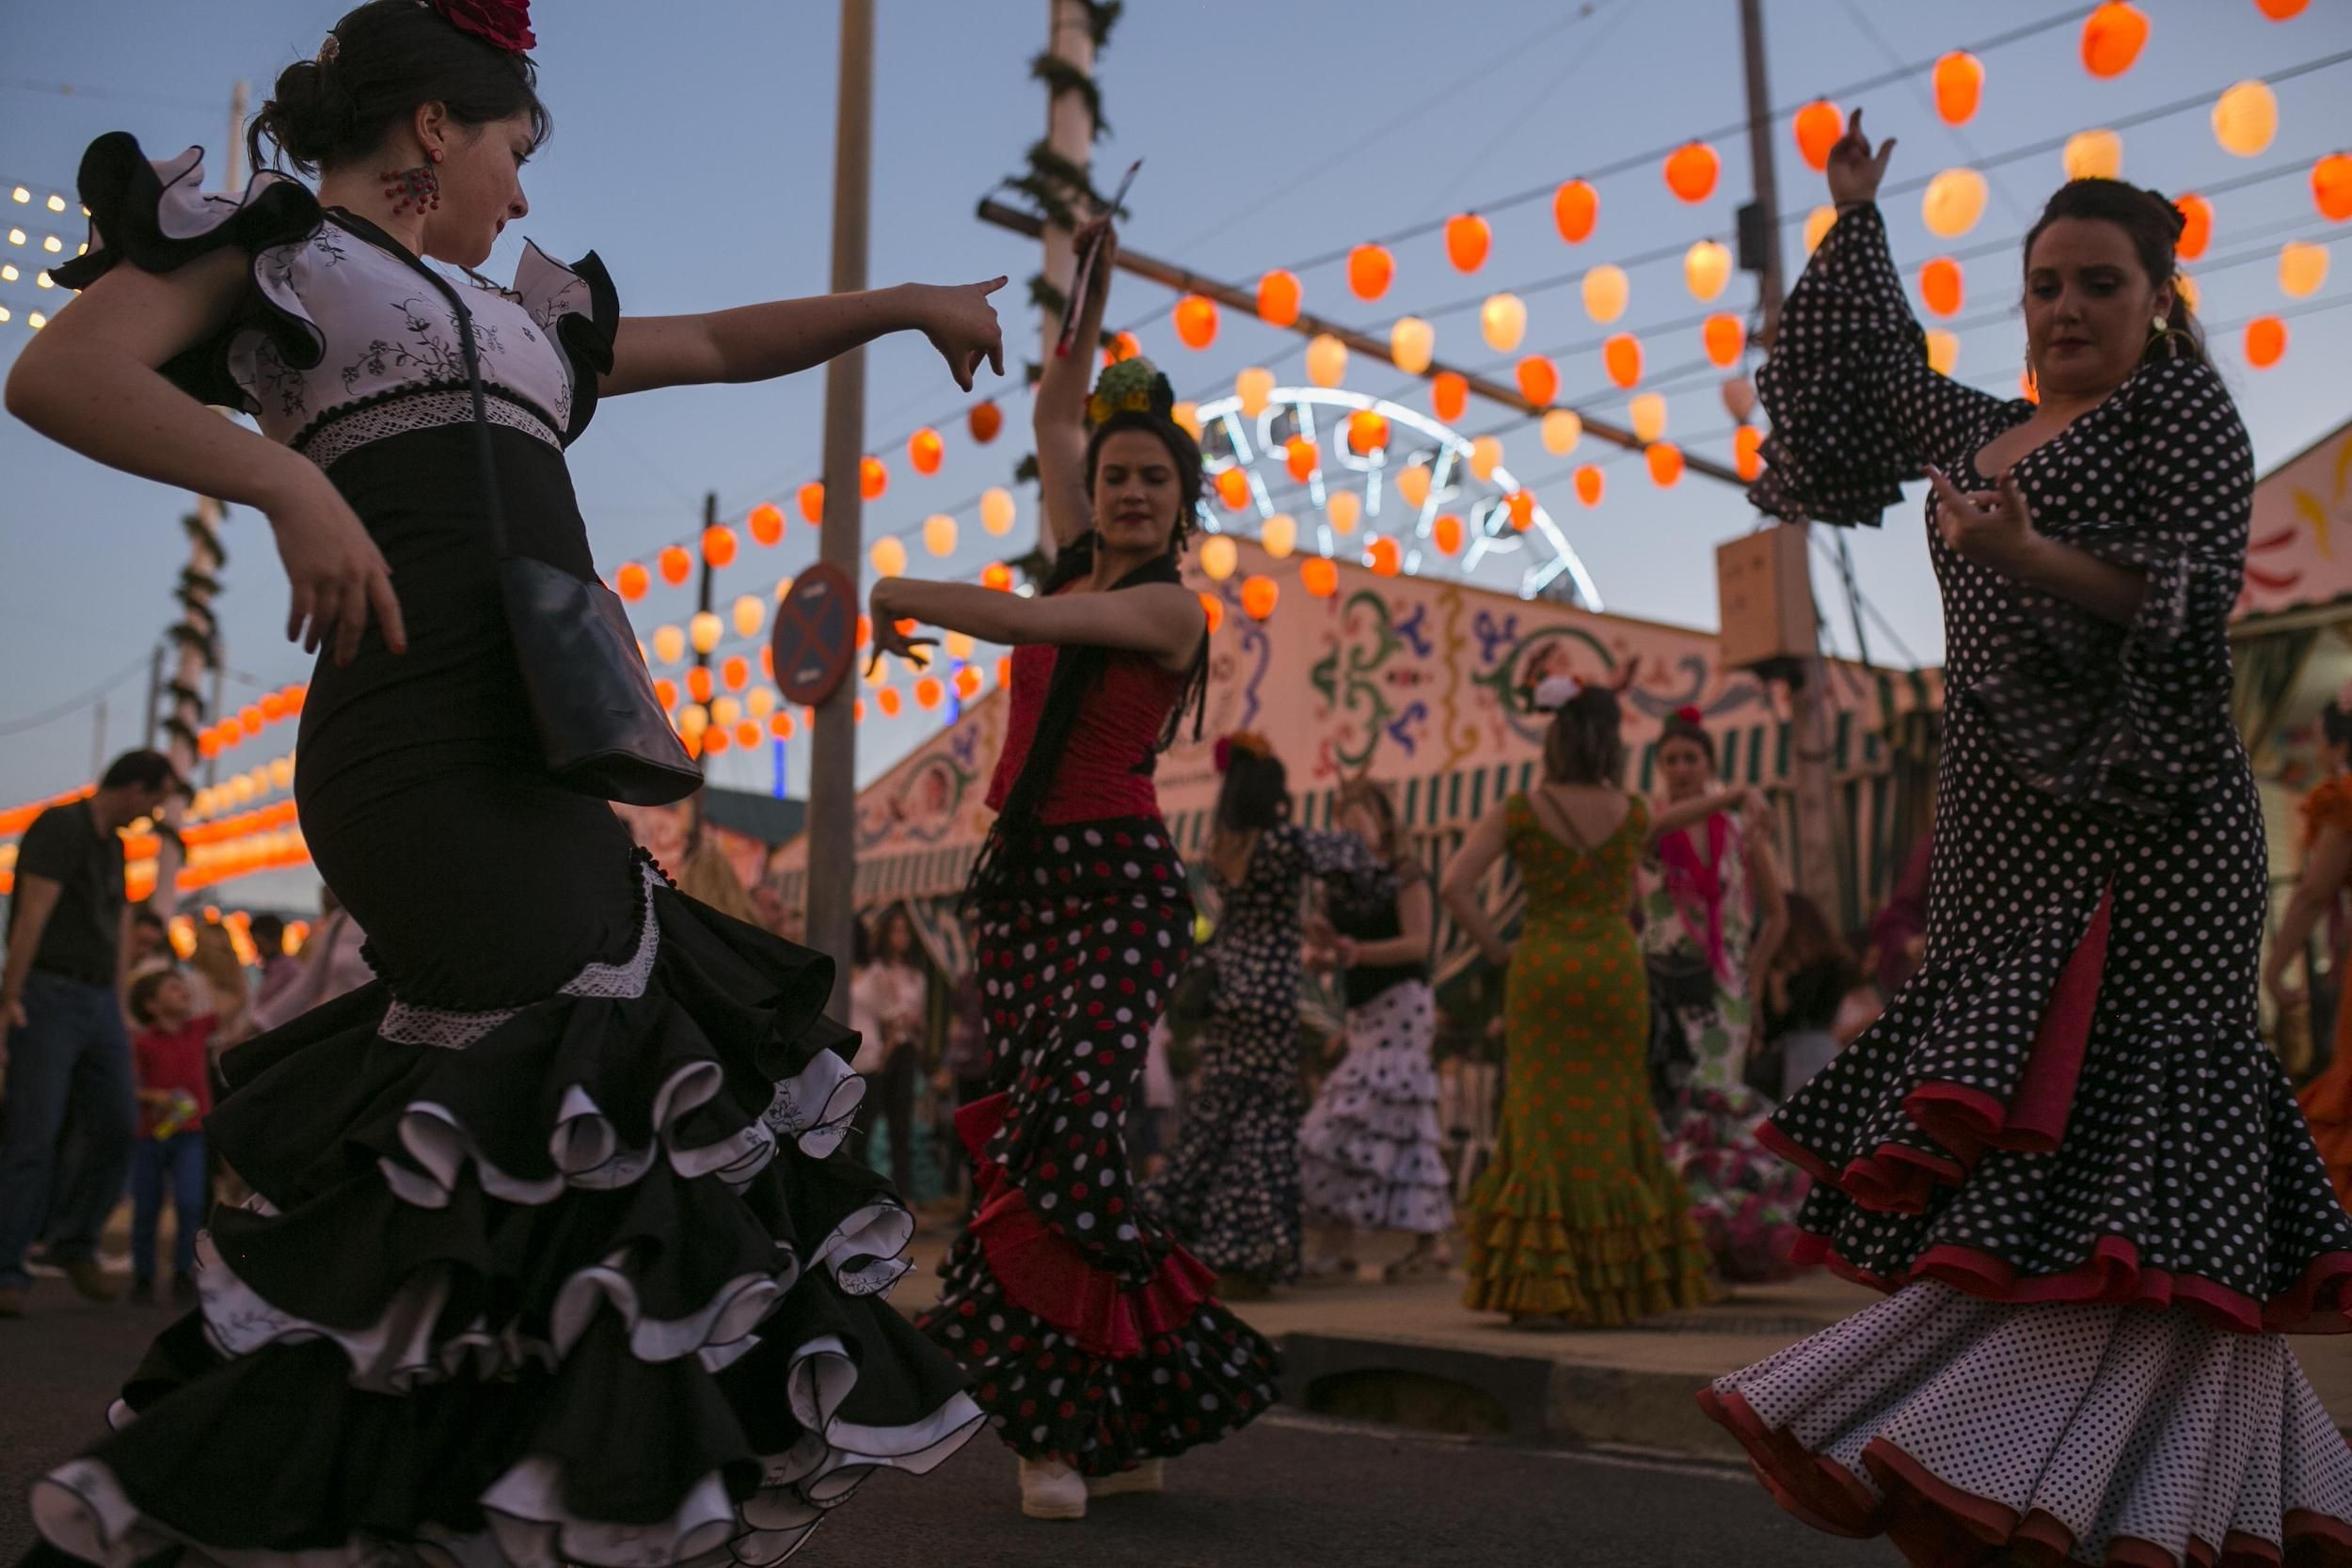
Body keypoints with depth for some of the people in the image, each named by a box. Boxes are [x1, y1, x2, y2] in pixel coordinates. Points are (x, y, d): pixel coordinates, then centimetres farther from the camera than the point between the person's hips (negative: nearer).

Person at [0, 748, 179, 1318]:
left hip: (99, 1003, 8)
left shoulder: (114, 844, 18)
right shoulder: (60, 827, -9)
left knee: (116, 1127, 4)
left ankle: (75, 1243, 21)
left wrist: (119, 1008, 16)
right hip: (48, 997, -8)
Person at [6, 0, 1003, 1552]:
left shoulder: (505, 321, 31)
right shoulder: (264, 242, 10)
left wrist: (899, 300, 31)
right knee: (539, 1106, -13)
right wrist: (288, 481, -18)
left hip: (533, 763, 8)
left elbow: (714, 345, 36)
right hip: (431, 742, -8)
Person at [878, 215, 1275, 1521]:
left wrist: (899, 593, -6)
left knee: (1063, 1130, -19)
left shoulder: (1169, 605, -2)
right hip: (1020, 879, 6)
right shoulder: (1075, 569, 15)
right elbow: (1055, 413, 25)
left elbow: (1021, 621, -16)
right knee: (1049, 1142, 2)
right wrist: (1089, 285, 21)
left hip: (1115, 884, -6)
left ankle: (1061, 1423, -8)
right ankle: (1134, 1423, 12)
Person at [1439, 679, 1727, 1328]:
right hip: (1616, 970, 2)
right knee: (1610, 1123, 11)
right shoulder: (1634, 813, 1)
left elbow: (1454, 885, -13)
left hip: (1542, 970, -1)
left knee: (1549, 1123, 2)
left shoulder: (1519, 810, -5)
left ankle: (1544, 1290, -1)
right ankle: (1614, 1283, 17)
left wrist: (1496, 949, -3)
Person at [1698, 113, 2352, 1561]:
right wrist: (1855, 219, 44)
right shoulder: (1980, 432, 22)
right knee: (2025, 1122, 2)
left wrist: (2031, 560, -26)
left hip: (2145, 824, -6)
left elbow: (2197, 591, -11)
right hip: (2006, 826, 7)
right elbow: (1867, 367, 40)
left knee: (2121, 1119, -12)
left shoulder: (2180, 402, 3)